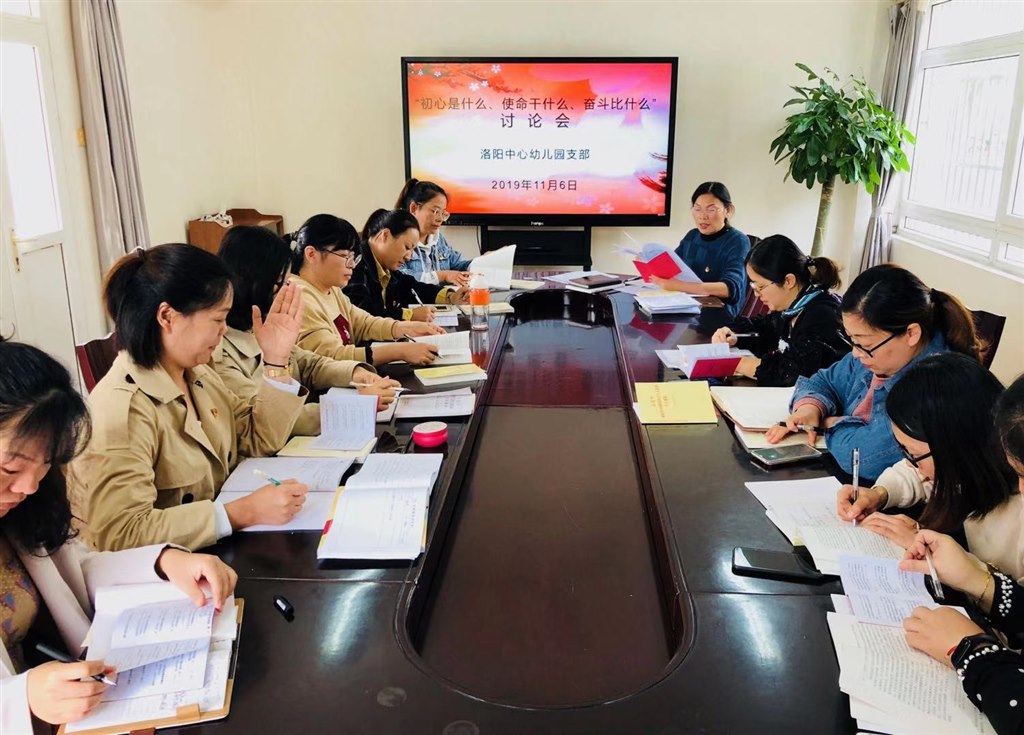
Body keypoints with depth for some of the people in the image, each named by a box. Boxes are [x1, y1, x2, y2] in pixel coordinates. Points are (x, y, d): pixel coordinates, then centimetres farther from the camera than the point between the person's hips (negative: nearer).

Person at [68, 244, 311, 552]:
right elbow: (122, 533, -29)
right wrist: (244, 512, -32)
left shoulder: (196, 374, 4)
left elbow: (259, 442, 9)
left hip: (215, 549, 8)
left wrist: (276, 360, -1)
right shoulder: (121, 409, -23)